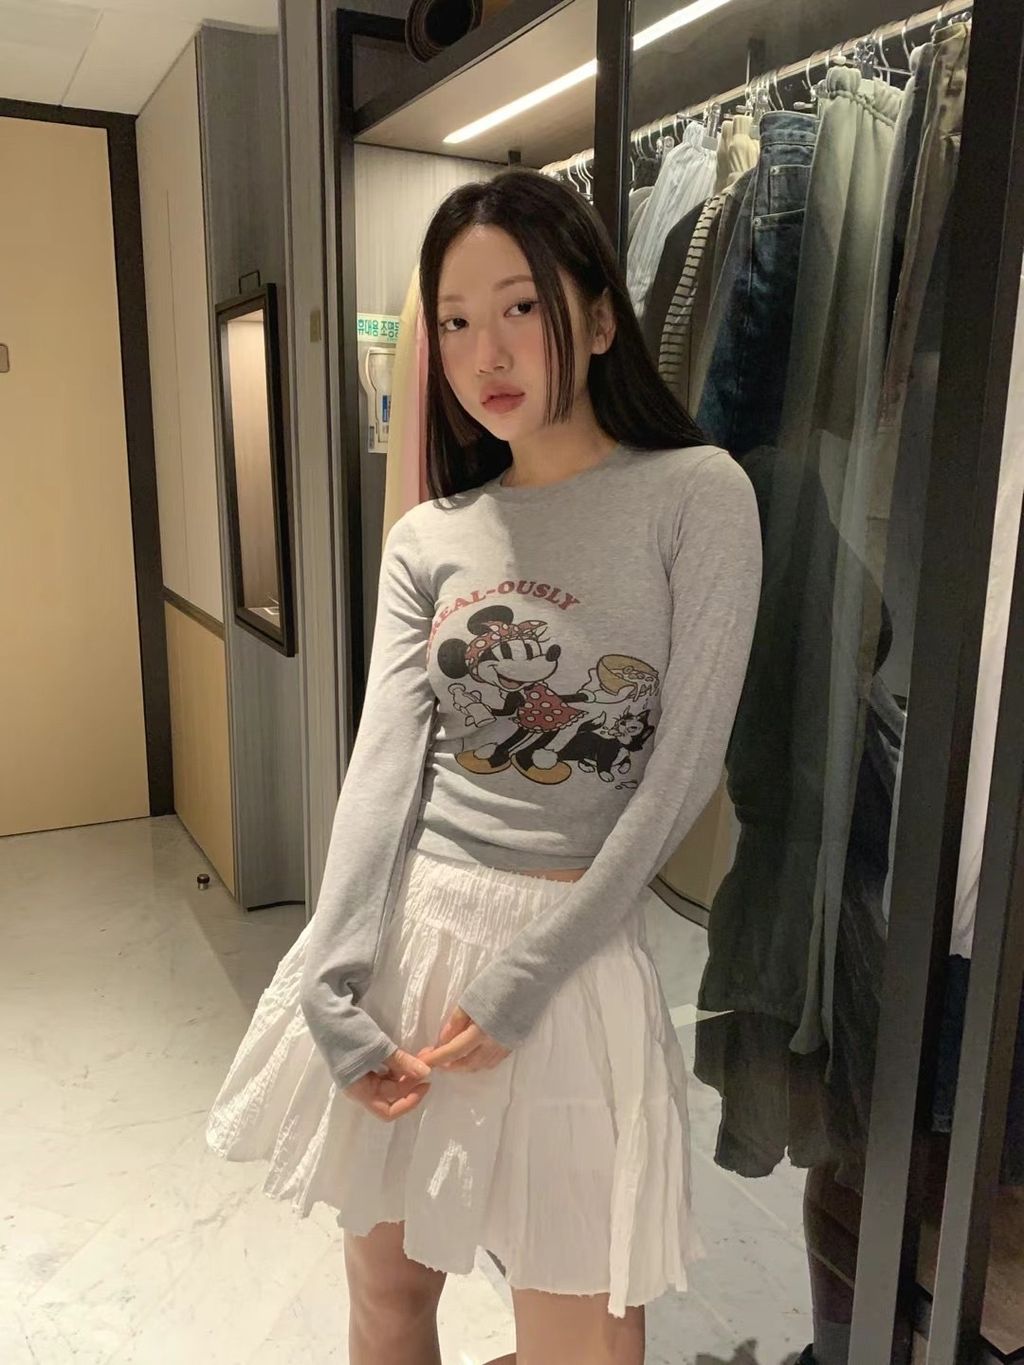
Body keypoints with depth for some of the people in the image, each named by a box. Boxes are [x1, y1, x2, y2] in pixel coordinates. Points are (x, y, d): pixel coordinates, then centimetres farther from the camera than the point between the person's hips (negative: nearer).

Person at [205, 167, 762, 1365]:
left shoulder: (696, 495, -5)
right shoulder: (425, 540, 5)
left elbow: (682, 769, -11)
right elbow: (384, 761, -4)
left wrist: (523, 975, -14)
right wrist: (333, 987, -14)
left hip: (570, 946, -3)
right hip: (398, 929, 4)